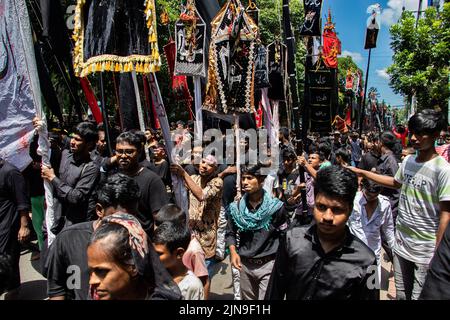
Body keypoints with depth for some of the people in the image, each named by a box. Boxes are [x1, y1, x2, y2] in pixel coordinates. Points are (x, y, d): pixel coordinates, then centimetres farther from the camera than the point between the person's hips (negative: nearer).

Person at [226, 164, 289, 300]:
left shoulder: (276, 206, -10)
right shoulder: (236, 207, -1)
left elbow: (285, 235, -3)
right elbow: (231, 233, 8)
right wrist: (233, 252, -7)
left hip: (269, 264, -4)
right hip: (245, 264, 4)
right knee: (247, 298, 20)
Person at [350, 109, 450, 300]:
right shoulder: (408, 161, 3)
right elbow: (396, 183, 22)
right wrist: (363, 173, 17)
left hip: (425, 249, -6)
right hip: (401, 241, 6)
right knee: (401, 294, 19)